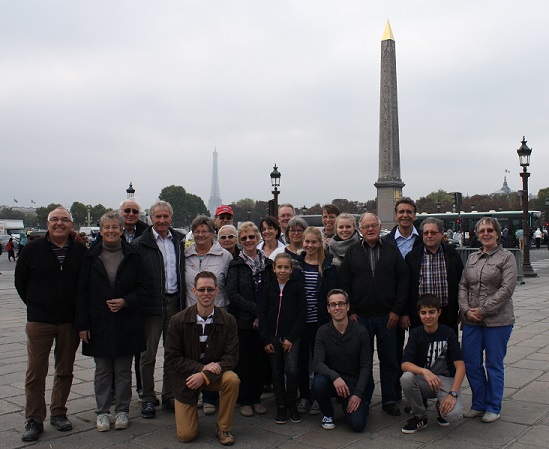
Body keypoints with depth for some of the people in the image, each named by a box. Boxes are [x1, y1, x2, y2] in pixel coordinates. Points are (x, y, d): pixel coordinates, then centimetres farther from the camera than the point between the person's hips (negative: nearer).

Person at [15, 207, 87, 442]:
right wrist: (35, 305, 6)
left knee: (65, 371, 10)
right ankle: (34, 420, 12)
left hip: (70, 322, 1)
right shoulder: (33, 249, -1)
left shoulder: (81, 251, -1)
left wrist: (77, 310, 4)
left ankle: (58, 413, 25)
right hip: (39, 322, -1)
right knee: (36, 372, 1)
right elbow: (20, 281, 8)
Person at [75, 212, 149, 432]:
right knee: (102, 371, 9)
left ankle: (122, 411, 22)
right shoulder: (91, 257, 2)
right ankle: (102, 412, 22)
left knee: (123, 370, 8)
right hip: (99, 325, 1)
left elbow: (143, 288, 3)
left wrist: (125, 302, -14)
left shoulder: (133, 256, 0)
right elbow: (81, 292, 2)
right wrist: (82, 324, -3)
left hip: (126, 325, 0)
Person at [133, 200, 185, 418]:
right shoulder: (140, 244, -4)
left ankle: (169, 396, 23)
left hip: (175, 302, 4)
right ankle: (148, 398, 16)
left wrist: (183, 300, 5)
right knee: (148, 354, 4)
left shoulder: (179, 241, 9)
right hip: (152, 304, -4)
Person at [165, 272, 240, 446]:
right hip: (187, 378, -1)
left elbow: (231, 356, -13)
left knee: (232, 379, -33)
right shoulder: (178, 320, -13)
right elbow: (171, 357, -12)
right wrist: (202, 368, -24)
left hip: (214, 374, 1)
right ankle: (190, 412, 30)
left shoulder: (228, 321, -11)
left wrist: (205, 376, -27)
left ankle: (224, 428, -9)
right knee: (186, 435, -8)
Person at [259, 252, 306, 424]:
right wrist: (265, 340, -2)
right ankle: (281, 406, 19)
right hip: (273, 337, 3)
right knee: (277, 373, 8)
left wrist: (291, 338, -10)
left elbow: (302, 314, -4)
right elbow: (262, 315, 6)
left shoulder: (297, 287, 0)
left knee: (291, 370, -13)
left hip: (291, 337, -3)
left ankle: (291, 404, 6)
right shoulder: (269, 288, 7)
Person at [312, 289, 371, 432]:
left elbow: (366, 366, -5)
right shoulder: (323, 332, -5)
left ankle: (362, 405, 19)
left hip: (353, 382, -1)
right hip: (331, 379, 1)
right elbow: (317, 363, -15)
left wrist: (358, 394, -15)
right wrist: (335, 377, -34)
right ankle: (328, 414, -1)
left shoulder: (361, 332, -6)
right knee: (318, 382, -34)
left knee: (357, 424, -20)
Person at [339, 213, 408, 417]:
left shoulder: (392, 250, 5)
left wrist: (397, 310, -4)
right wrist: (351, 312, -4)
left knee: (389, 360, 7)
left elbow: (403, 281, 2)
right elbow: (344, 284, 3)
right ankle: (363, 399, 21)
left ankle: (389, 400, 19)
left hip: (387, 316, 0)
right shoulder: (352, 252, 5)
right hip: (360, 316, 0)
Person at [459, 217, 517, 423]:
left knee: (494, 364, 5)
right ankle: (478, 404, 22)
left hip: (497, 320, -5)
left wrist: (483, 310, -15)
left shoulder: (506, 257, -3)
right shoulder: (472, 258, 13)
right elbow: (462, 286, 11)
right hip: (471, 321, 5)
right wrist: (466, 309, -5)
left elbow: (507, 289, -12)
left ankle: (493, 407, 19)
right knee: (471, 363, 6)